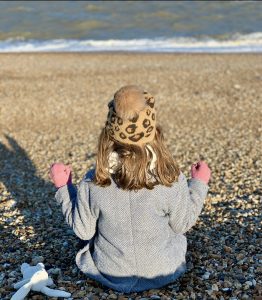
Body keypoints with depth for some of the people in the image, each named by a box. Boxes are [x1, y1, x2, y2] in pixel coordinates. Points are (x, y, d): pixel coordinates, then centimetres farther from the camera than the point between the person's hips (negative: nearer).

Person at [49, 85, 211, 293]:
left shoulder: (93, 182, -23)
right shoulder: (171, 179, -25)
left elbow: (82, 230, -8)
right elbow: (183, 224, -8)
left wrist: (63, 187, 2)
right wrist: (199, 184, 4)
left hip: (111, 275, 1)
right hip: (163, 273, 0)